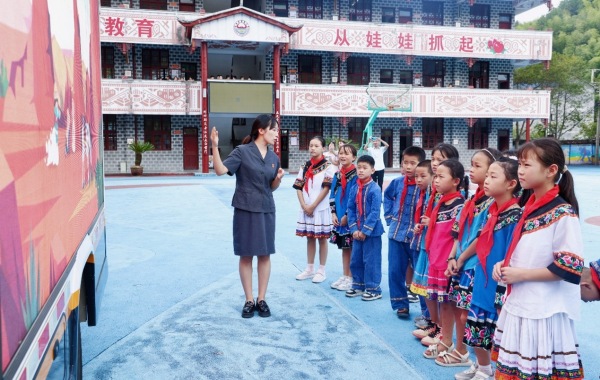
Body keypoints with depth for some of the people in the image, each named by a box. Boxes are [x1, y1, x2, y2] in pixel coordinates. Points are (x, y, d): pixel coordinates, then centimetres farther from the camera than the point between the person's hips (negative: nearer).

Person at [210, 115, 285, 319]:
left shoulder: (273, 157, 8)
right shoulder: (242, 151, -7)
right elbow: (220, 170, -16)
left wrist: (278, 178, -6)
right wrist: (215, 147, -26)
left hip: (266, 210, 5)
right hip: (245, 210, -4)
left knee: (265, 255, 6)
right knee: (246, 255, 2)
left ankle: (261, 299, 17)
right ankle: (249, 301, 13)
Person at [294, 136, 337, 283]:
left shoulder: (328, 167, -6)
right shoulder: (305, 166, 10)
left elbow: (326, 188, -12)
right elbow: (299, 188, 6)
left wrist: (313, 206, -13)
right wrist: (304, 205, -7)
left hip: (321, 209, -5)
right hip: (305, 209, 5)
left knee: (322, 238, 4)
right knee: (310, 238, 12)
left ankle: (321, 271, 14)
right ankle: (309, 269, 22)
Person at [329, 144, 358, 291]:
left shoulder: (356, 175, -12)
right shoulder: (337, 175, 10)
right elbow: (333, 195, 13)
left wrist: (347, 216, -15)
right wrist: (333, 213, 3)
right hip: (339, 218, 7)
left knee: (352, 248, 2)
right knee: (344, 248, 14)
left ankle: (351, 278, 11)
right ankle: (344, 276, 24)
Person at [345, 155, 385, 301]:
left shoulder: (375, 189, -14)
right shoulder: (354, 189, 5)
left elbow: (375, 212, -17)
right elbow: (351, 209, 5)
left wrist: (365, 230, -16)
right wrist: (354, 229, -5)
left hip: (372, 231, -6)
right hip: (358, 231, 7)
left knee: (371, 260, 1)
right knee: (355, 260, 14)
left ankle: (374, 289, 13)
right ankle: (358, 285, 30)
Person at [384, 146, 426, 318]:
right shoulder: (396, 183, 1)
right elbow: (387, 197, 21)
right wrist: (389, 217, 13)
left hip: (417, 236, -5)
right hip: (396, 234, 5)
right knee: (395, 271, 9)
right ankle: (400, 304, 24)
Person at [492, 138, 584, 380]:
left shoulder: (563, 214, -16)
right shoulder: (530, 207, 9)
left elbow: (569, 269, -20)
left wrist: (521, 274, -18)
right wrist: (504, 265, 2)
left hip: (545, 314, -8)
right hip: (518, 306, 8)